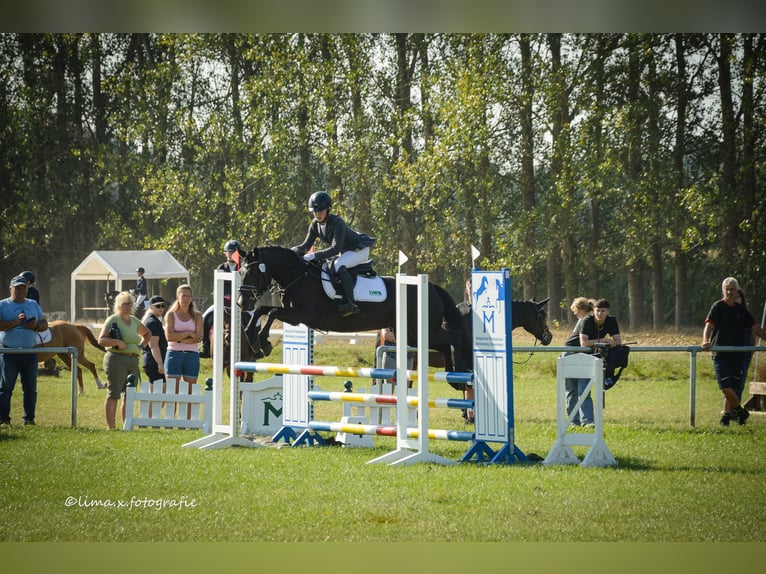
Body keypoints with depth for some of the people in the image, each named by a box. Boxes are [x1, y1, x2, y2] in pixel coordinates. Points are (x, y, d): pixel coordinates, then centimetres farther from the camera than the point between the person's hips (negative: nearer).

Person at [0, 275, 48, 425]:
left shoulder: (33, 305, 14)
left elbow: (44, 324, 13)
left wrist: (36, 326, -8)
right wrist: (16, 322, -22)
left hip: (30, 352, 4)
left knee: (30, 388, 5)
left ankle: (29, 418, 10)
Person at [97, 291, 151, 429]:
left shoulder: (134, 321, 17)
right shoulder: (113, 320, -3)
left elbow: (147, 333, 34)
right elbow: (101, 340, -9)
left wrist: (142, 345, 16)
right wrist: (116, 342, -24)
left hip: (133, 360, 7)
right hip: (116, 359, -7)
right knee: (113, 394, -9)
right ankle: (110, 427, -9)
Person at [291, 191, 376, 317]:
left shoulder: (336, 222, -30)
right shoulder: (315, 224, -6)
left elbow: (335, 249, -36)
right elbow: (306, 245, -3)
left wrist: (314, 255, -44)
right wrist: (292, 251, -24)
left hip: (360, 249, -10)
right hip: (345, 252, 10)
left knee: (338, 265, -33)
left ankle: (350, 303, -39)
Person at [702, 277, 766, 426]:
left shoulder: (741, 309, 11)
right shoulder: (718, 307, -4)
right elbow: (709, 325, -17)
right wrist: (706, 341, -35)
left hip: (736, 354, 5)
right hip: (720, 354, -5)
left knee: (733, 388, 5)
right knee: (726, 387, -14)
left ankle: (726, 416, 14)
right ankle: (740, 411, 2)